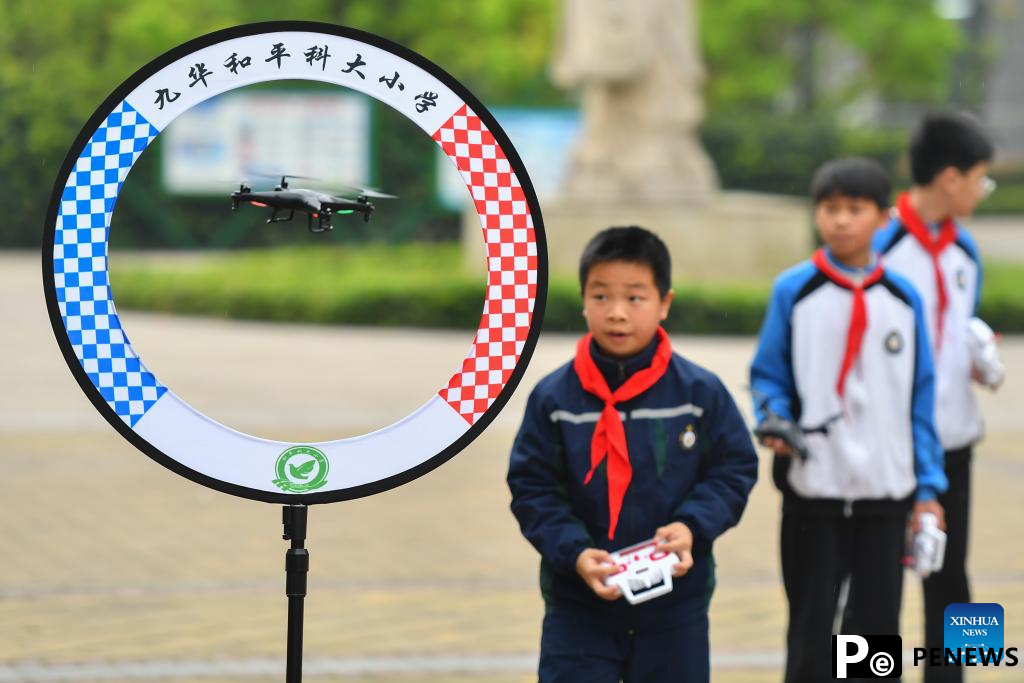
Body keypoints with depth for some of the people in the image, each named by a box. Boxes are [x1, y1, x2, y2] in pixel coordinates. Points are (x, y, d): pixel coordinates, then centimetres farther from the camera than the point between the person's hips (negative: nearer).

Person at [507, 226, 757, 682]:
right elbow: (532, 490, -4)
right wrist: (575, 552, -20)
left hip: (676, 604, 1)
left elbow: (734, 472, 1)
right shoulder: (553, 398, -6)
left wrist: (693, 527, -16)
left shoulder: (700, 393, -5)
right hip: (578, 606, -1)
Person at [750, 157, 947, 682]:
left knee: (877, 627, 6)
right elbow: (767, 376, 4)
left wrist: (928, 487, 3)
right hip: (812, 487, -2)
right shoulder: (793, 291, -1)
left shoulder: (903, 299, 5)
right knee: (811, 631, 3)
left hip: (886, 489, 2)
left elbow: (920, 399, 7)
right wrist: (774, 420, -17)